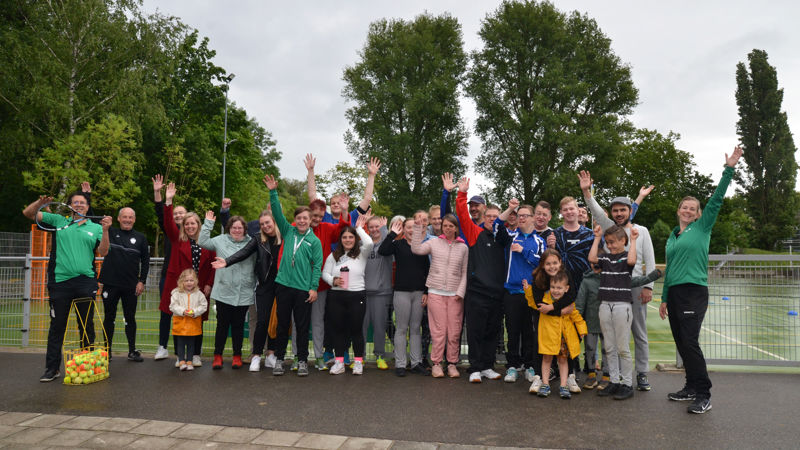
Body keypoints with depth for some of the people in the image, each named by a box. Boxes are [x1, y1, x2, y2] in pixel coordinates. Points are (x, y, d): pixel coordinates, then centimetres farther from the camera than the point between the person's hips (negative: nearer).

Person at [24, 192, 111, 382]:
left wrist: (105, 230, -14)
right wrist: (41, 202, -8)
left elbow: (103, 252, -1)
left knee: (87, 325, 7)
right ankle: (52, 368, 14)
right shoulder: (58, 221, 12)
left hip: (85, 282, 0)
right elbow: (28, 213, 11)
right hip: (60, 281, 0)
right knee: (57, 325, 5)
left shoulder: (95, 228, 9)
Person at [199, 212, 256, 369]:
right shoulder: (221, 240, 6)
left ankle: (237, 356, 22)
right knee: (222, 324, 5)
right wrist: (208, 223, 0)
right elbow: (202, 242, 2)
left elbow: (257, 265, 7)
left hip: (243, 294, 0)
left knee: (238, 325, 9)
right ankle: (217, 356, 18)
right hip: (223, 292, 0)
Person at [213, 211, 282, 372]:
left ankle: (270, 355, 18)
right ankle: (256, 356, 7)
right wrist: (227, 262, -19)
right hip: (264, 286, -1)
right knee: (262, 321, -4)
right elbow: (244, 253, -5)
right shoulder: (258, 239, 5)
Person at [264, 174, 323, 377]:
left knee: (302, 326, 5)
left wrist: (314, 288, -7)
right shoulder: (288, 232, 9)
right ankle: (279, 359, 19)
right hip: (284, 285, 2)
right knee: (282, 324, 8)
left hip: (303, 289, -2)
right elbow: (278, 213, 2)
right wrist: (273, 192, -7)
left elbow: (317, 266, 0)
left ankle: (302, 361, 16)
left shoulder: (315, 241, 3)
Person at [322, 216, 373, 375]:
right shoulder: (333, 256, 11)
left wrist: (359, 228, -4)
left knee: (356, 329, 3)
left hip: (357, 296, -2)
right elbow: (325, 273, 10)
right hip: (336, 296, 3)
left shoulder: (361, 254, 4)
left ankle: (358, 362, 15)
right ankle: (339, 362, 17)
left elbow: (369, 243, -16)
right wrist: (333, 280, -11)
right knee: (337, 329, 6)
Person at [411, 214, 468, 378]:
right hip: (436, 292, -1)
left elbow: (465, 272, 9)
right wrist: (418, 228, -8)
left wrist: (460, 292, -2)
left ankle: (452, 363, 14)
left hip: (455, 294, 1)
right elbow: (416, 249, -9)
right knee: (438, 330, -3)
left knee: (455, 331, 1)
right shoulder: (434, 242, 7)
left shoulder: (463, 247, 10)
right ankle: (436, 363, 9)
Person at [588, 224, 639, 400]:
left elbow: (631, 261, -23)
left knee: (623, 348, 0)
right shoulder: (605, 257, 11)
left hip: (622, 305, -5)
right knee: (609, 347, 10)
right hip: (605, 305, 5)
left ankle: (627, 384, 10)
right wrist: (597, 238, 1)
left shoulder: (626, 256, 0)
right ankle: (614, 382, 19)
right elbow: (592, 258, -7)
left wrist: (633, 240, -12)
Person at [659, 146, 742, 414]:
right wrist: (664, 299, 19)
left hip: (694, 292, -6)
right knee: (681, 343, 9)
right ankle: (692, 387, 20)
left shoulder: (703, 228, 3)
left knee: (690, 342, -12)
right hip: (674, 293, 6)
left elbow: (716, 200, -8)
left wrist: (729, 169, -15)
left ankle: (703, 395, -4)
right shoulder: (672, 237, 17)